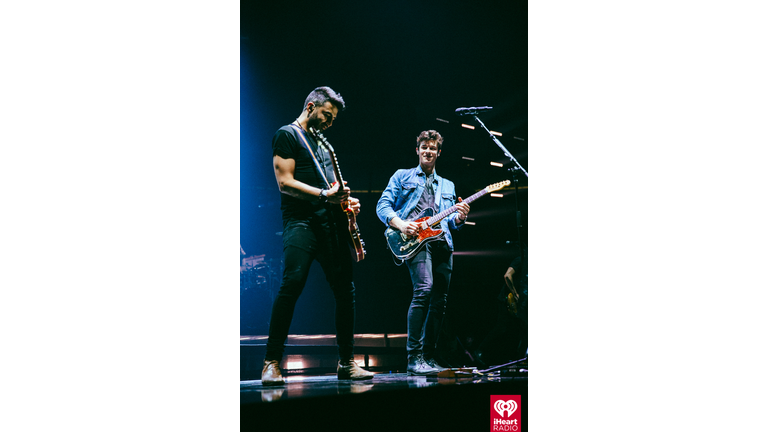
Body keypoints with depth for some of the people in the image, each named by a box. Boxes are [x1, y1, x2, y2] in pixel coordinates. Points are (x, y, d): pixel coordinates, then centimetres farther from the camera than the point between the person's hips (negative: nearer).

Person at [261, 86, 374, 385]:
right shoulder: (287, 135, 1)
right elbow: (285, 182, -9)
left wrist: (344, 199, 8)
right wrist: (325, 195, -18)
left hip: (330, 222, 8)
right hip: (301, 220, -8)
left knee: (345, 289, 2)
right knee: (292, 284, -22)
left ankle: (346, 363, 10)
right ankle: (272, 363, -18)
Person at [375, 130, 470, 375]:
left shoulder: (448, 186, 28)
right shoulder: (402, 176, 16)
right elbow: (383, 206, 6)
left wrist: (459, 218, -1)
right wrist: (400, 224, -12)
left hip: (443, 243, 6)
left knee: (439, 300, 2)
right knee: (424, 289, -24)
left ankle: (429, 356, 12)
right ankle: (414, 357, -23)